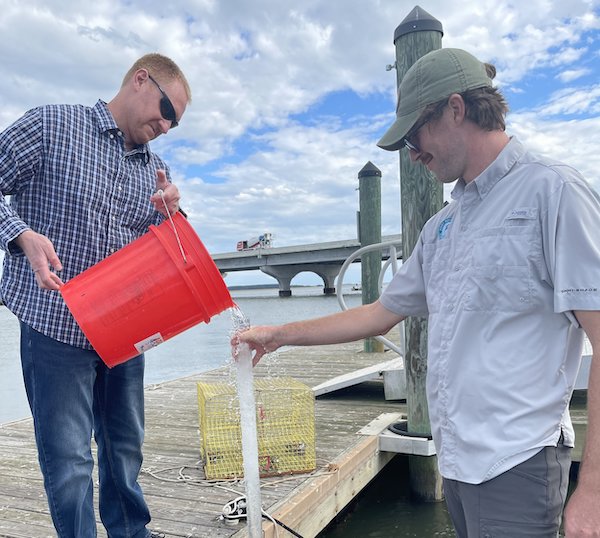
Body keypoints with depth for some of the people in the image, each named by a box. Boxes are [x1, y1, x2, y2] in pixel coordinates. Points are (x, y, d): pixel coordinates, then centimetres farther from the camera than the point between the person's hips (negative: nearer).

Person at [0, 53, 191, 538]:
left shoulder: (157, 170, 12)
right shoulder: (53, 125, -3)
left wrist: (170, 217, -7)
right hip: (57, 325, -5)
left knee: (126, 447, 16)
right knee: (70, 460, 1)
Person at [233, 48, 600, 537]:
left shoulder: (552, 191, -10)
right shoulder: (442, 226, 14)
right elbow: (381, 314, 18)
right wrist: (280, 335, 19)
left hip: (515, 464, -7)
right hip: (456, 460, 7)